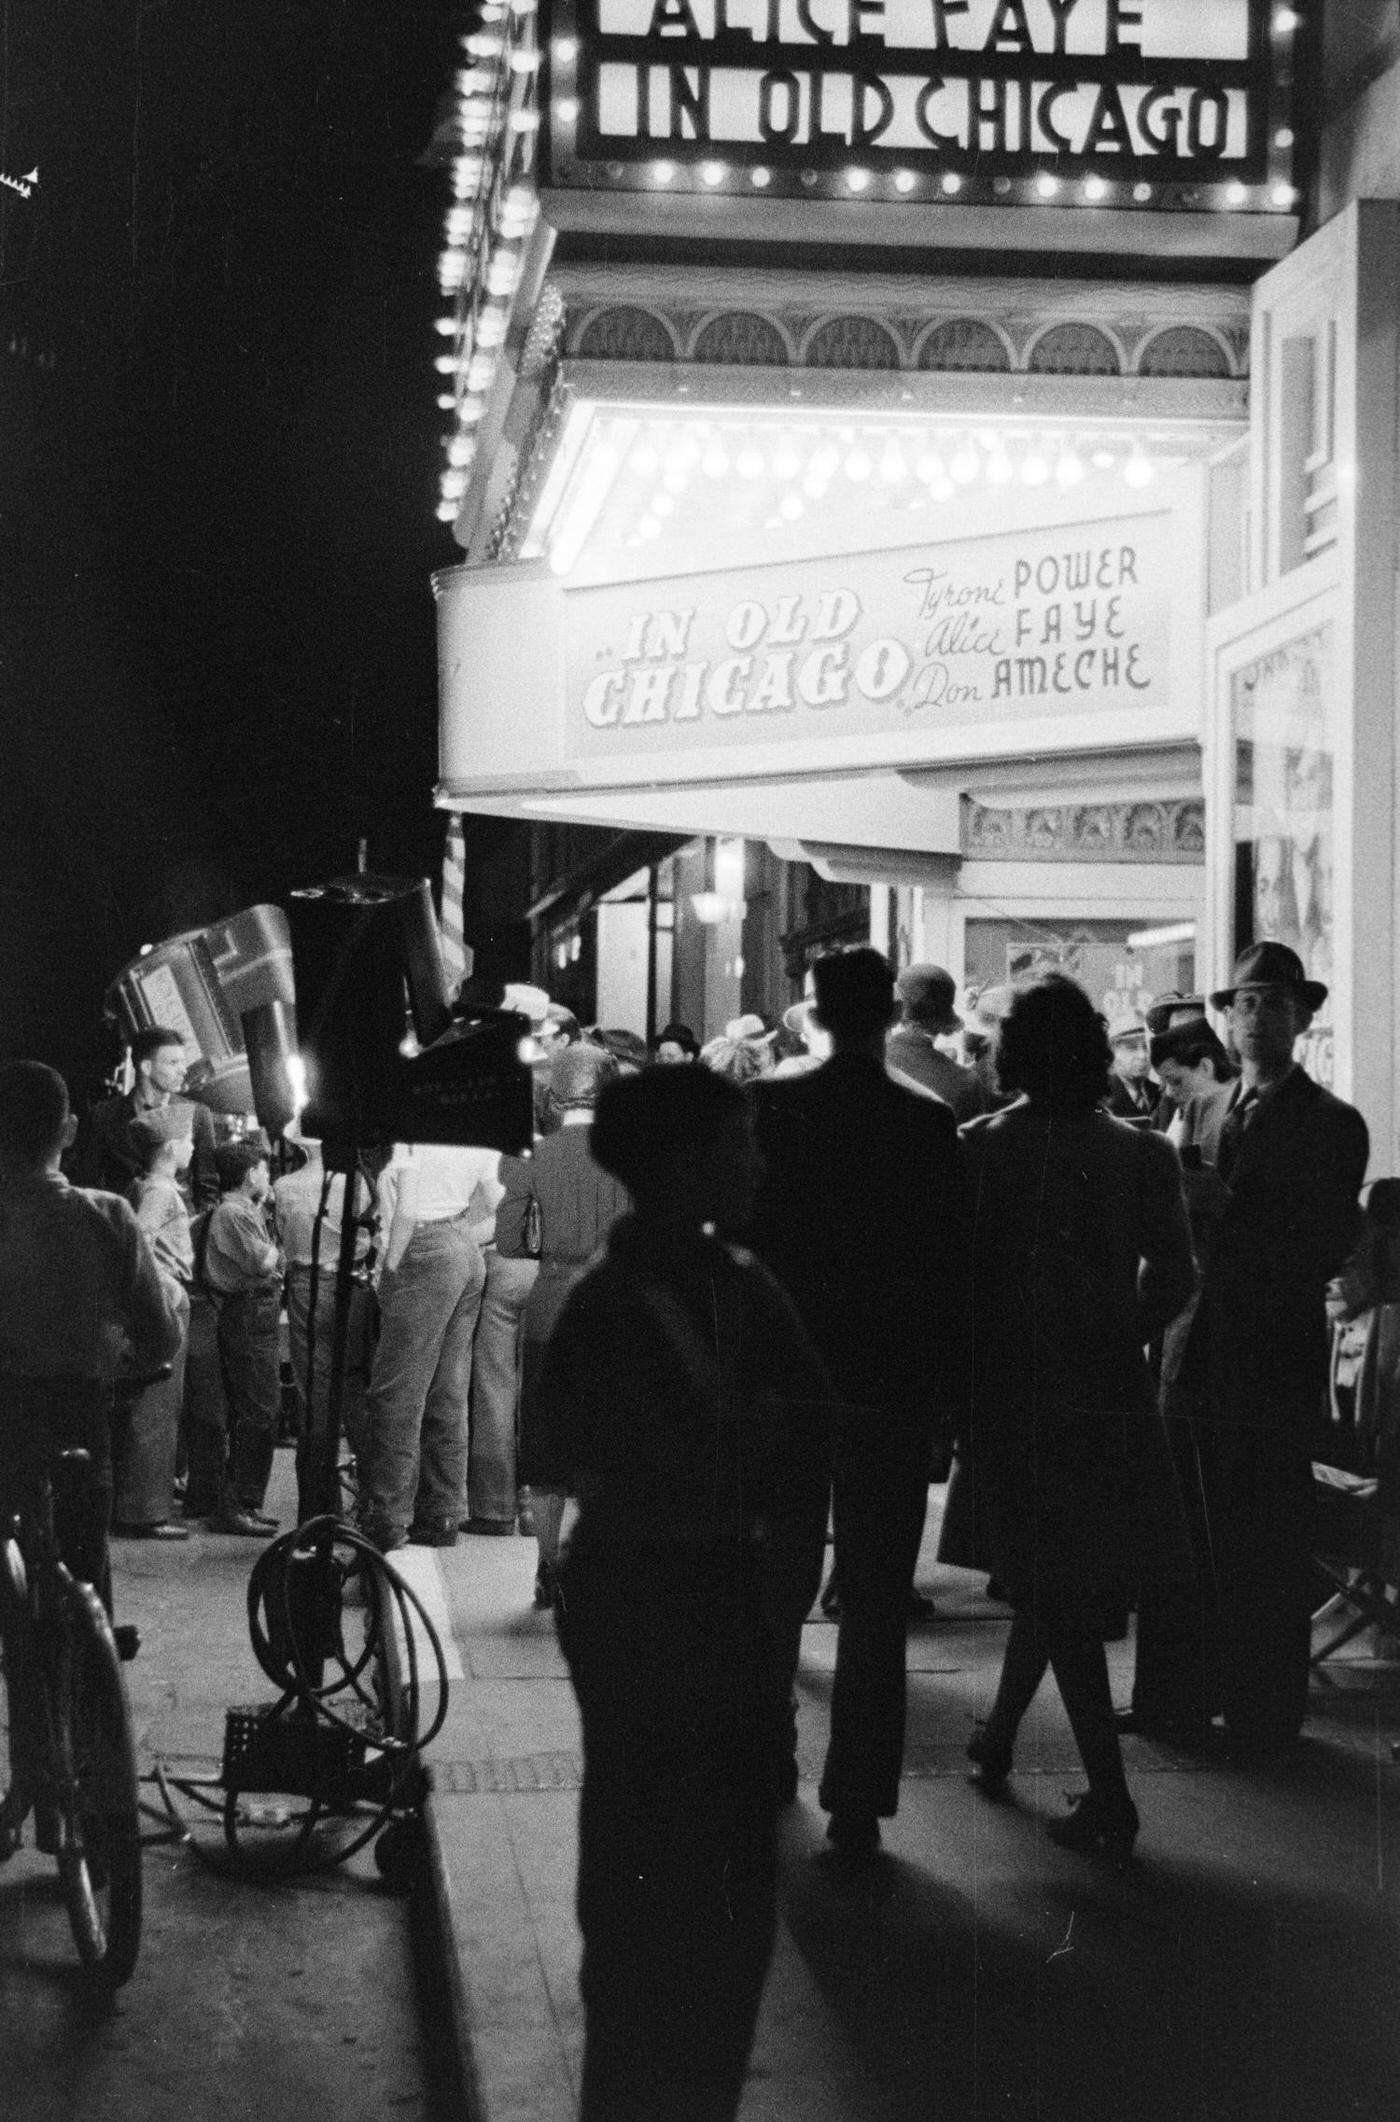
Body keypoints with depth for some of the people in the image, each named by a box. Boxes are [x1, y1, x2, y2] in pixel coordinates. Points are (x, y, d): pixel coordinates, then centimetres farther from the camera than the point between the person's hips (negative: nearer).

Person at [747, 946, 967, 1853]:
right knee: (877, 1601, 3)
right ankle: (856, 1803, 1)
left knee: (781, 1583, 18)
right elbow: (953, 1260, -5)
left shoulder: (773, 1109, -6)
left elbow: (740, 1242, -3)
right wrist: (943, 1377, 4)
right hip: (895, 1385, -2)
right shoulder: (929, 1124, -7)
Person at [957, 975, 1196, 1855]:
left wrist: (960, 1377, 3)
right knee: (1064, 1577, 20)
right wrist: (1117, 1338, 11)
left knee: (1054, 1583, 4)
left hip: (1013, 1385, -2)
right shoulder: (1142, 1154, -4)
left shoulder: (981, 1148, -9)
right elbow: (1175, 1277, -5)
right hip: (1109, 1388, 2)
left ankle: (1110, 1797, 0)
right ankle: (998, 1738, 34)